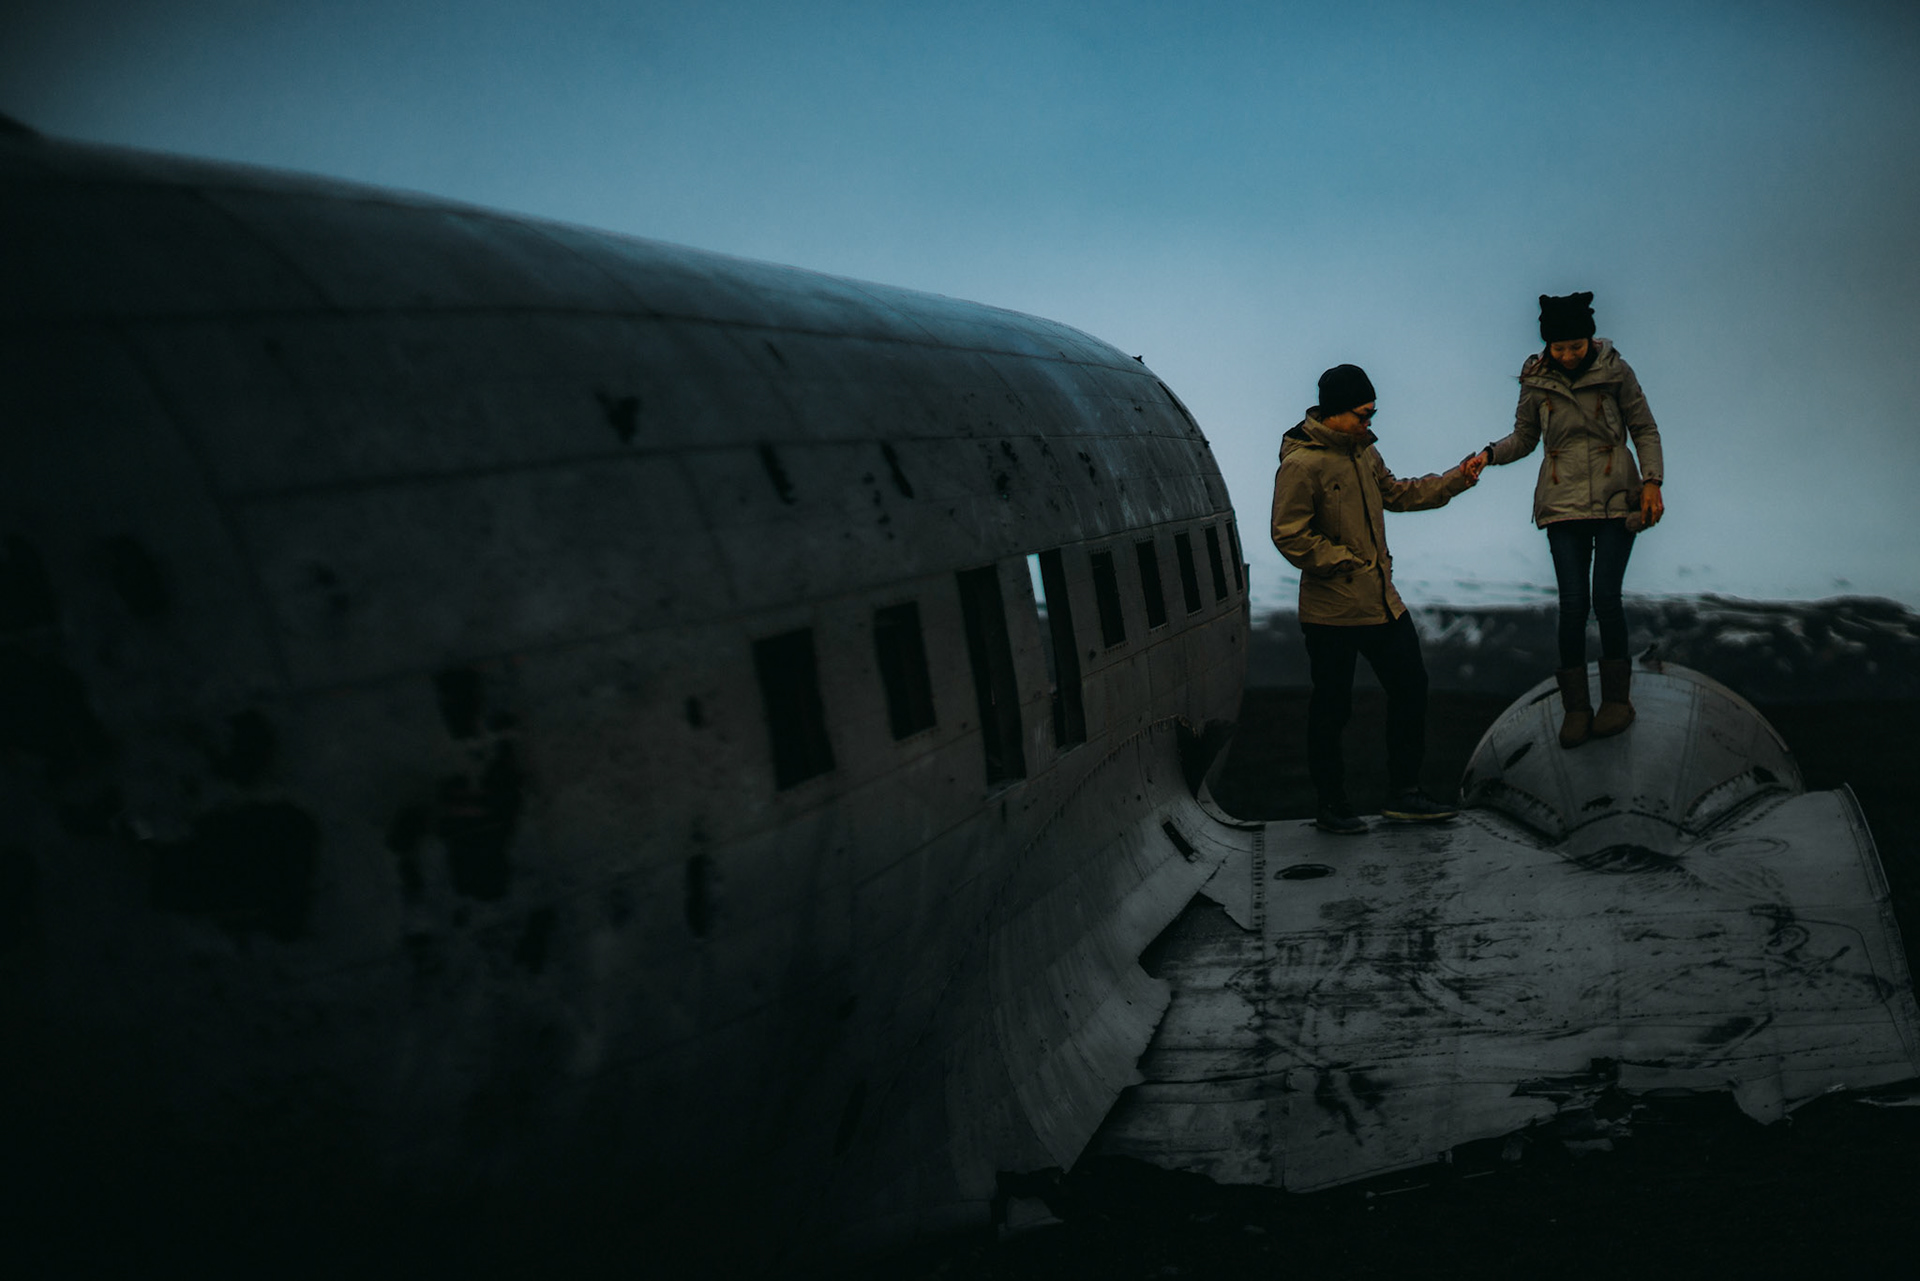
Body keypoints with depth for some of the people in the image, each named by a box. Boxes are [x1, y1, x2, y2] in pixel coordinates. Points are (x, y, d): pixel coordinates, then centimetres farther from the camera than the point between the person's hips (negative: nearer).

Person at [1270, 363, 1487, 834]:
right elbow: (1289, 535, -18)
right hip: (1331, 609, -8)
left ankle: (1403, 793, 21)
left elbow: (1396, 493, 25)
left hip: (1382, 599, 8)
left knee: (1410, 687, 10)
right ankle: (1331, 804, 16)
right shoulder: (1301, 463, -16)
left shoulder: (1362, 451, 11)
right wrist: (1346, 563, -17)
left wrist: (1456, 479, 19)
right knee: (1332, 707, 2)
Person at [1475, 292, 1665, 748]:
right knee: (1573, 604, -4)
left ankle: (1616, 698, 10)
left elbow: (1644, 429, 3)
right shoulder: (1536, 380, 0)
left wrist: (1652, 480, -7)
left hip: (1616, 501, -1)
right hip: (1564, 503, 1)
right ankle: (1576, 707, 8)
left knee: (1606, 598, -7)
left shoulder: (1614, 370, -4)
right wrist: (1491, 454, -8)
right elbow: (1524, 437, 11)